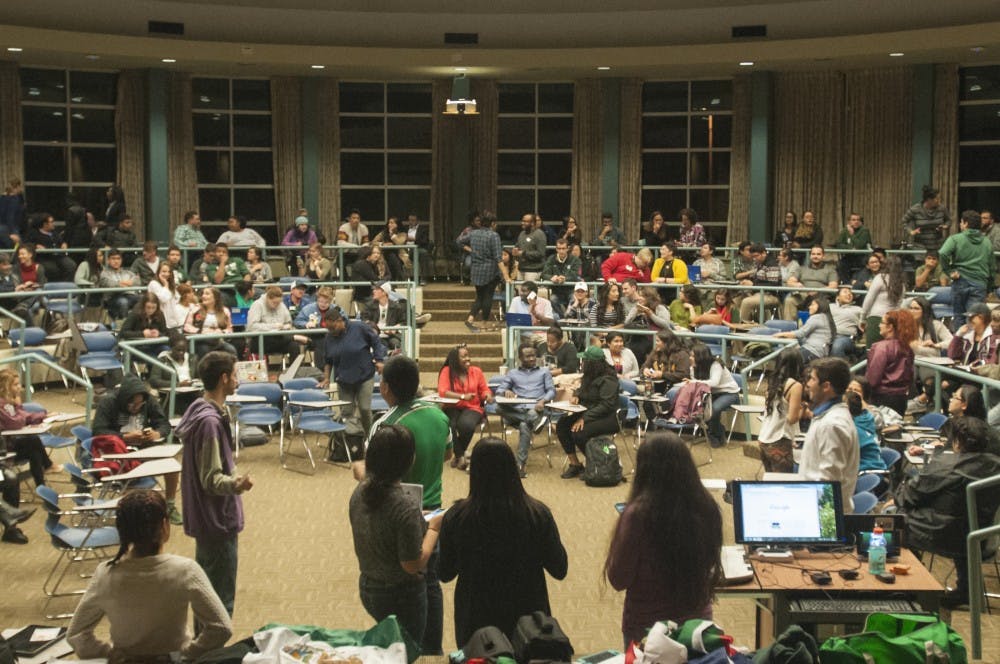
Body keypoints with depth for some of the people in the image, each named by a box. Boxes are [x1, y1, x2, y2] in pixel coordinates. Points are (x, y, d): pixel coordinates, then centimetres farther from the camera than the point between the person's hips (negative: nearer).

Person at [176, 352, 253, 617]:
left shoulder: (200, 411, 8)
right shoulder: (210, 421, -23)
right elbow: (211, 479, -23)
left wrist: (233, 477, 33)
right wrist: (234, 484, -41)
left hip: (205, 519, 11)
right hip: (218, 521, -11)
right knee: (221, 601, -4)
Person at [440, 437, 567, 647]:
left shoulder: (456, 517, -18)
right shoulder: (538, 514, -18)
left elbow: (445, 574, -4)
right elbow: (560, 570, -6)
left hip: (475, 621, 0)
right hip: (527, 614, 0)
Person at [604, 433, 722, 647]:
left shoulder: (639, 514, -25)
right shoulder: (706, 507, -12)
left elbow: (618, 580, -14)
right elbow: (709, 565, 5)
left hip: (647, 626, -4)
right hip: (698, 619, 4)